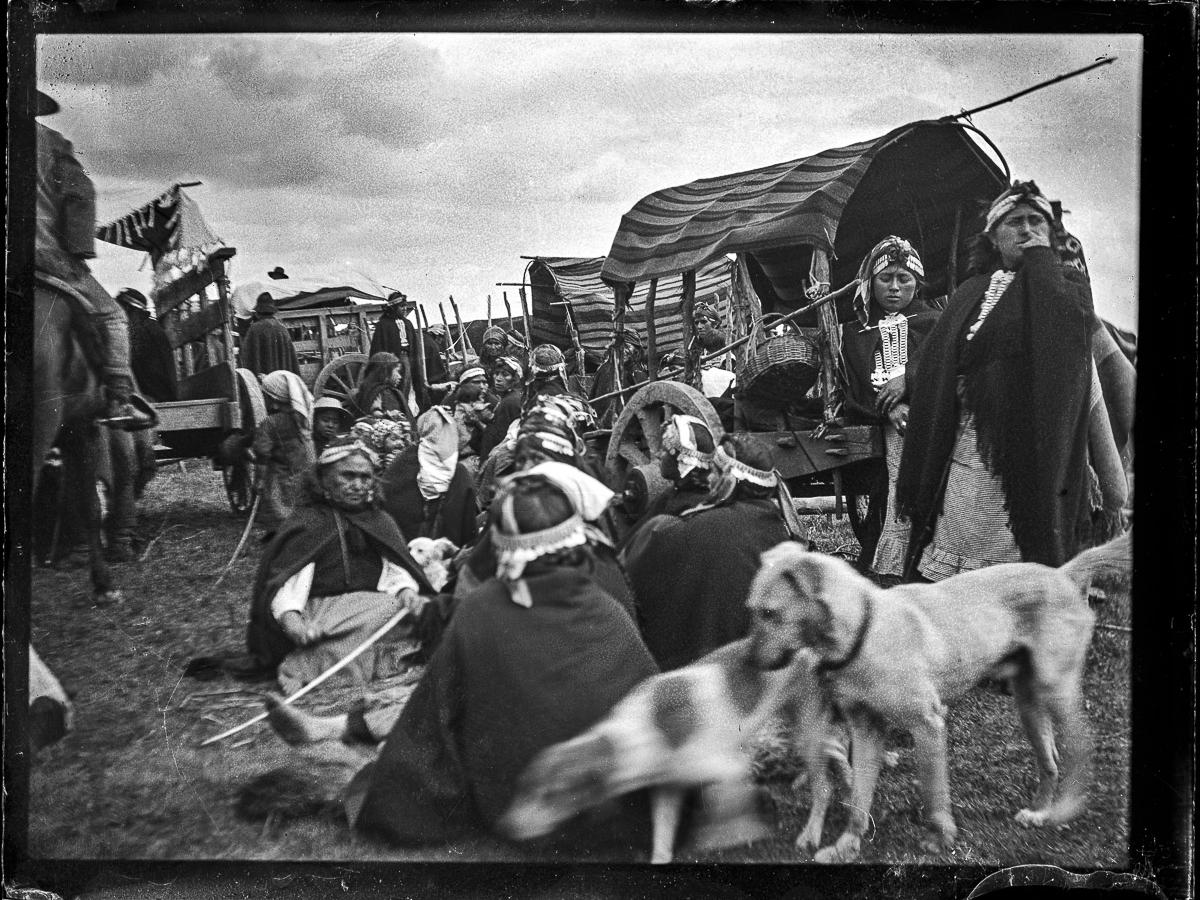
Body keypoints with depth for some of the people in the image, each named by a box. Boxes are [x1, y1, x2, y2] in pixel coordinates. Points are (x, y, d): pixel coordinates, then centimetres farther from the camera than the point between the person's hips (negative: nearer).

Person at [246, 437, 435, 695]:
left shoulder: (380, 521, 18)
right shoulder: (306, 522, 3)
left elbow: (397, 570, 9)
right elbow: (283, 582, -8)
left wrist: (405, 589, -15)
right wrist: (290, 618, -29)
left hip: (373, 606, 6)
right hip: (322, 610, -6)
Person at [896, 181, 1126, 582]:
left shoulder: (1066, 283, 10)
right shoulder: (973, 292, 17)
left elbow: (1071, 321, -16)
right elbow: (935, 373, 11)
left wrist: (1040, 257, -2)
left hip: (1034, 453, -3)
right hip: (967, 453, 3)